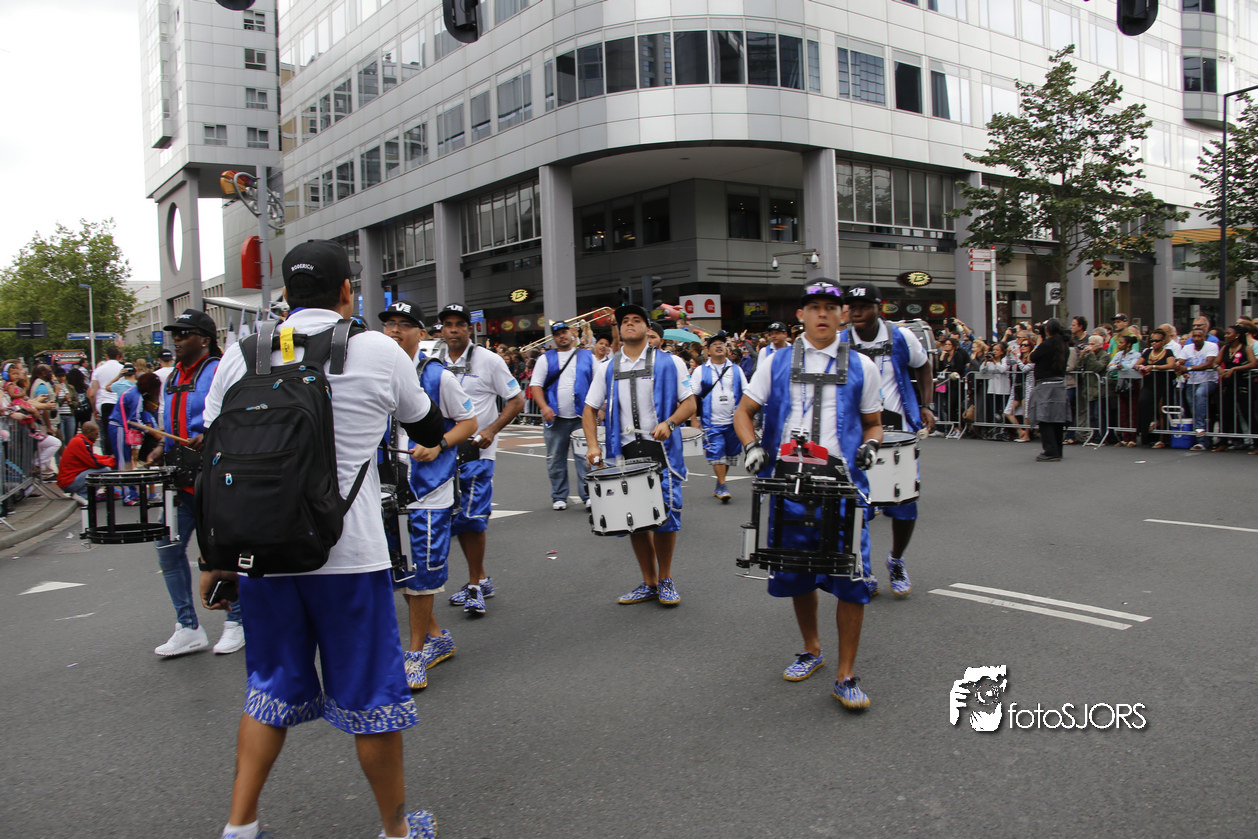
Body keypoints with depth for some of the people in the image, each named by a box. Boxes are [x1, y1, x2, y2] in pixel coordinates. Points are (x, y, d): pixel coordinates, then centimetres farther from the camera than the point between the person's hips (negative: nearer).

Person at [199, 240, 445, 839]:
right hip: (348, 553, -3)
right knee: (370, 692, 11)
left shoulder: (242, 353, 3)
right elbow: (431, 433, 9)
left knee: (271, 688, 20)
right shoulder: (378, 351, -6)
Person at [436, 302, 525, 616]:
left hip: (477, 451, -5)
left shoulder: (488, 360, -3)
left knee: (472, 517, -10)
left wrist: (491, 430, -13)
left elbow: (516, 400, -1)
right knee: (456, 519, 10)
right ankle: (480, 579, 25)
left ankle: (475, 585, 4)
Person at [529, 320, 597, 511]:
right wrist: (544, 407, -12)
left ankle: (588, 496, -1)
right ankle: (559, 497, 16)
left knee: (585, 457, -6)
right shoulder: (546, 359, 9)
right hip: (555, 417, 1)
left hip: (582, 417, -1)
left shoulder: (587, 356, 10)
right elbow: (535, 384, 2)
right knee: (555, 459, 6)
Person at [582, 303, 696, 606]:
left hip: (661, 449, -3)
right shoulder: (607, 368, 13)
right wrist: (592, 445, 0)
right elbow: (590, 409, 15)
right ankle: (648, 583, 21)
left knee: (666, 515, -4)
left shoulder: (669, 362, 5)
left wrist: (668, 423, -15)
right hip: (624, 452, 3)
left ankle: (665, 580, 16)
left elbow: (689, 403, 3)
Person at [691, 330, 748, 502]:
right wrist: (694, 419, -5)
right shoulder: (701, 371, 4)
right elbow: (693, 396, 2)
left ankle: (719, 486, 23)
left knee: (730, 454, 9)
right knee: (716, 454, -10)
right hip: (711, 422, -2)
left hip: (733, 421, 3)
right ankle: (723, 487, -5)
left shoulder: (736, 369, 9)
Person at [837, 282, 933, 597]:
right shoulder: (840, 343, -3)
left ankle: (896, 562, 26)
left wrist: (926, 406, 5)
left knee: (904, 501, 0)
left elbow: (923, 368, 14)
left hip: (899, 429, 0)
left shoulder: (901, 338, -2)